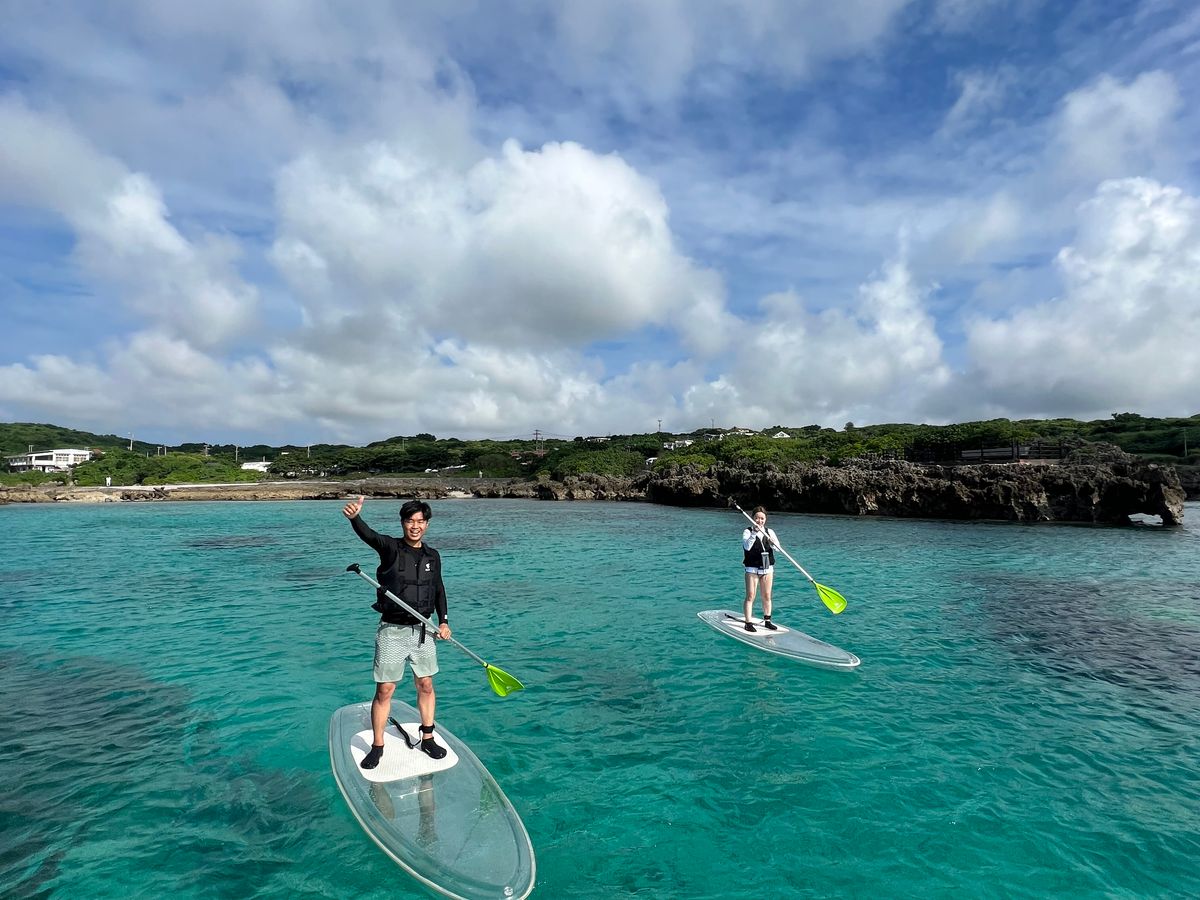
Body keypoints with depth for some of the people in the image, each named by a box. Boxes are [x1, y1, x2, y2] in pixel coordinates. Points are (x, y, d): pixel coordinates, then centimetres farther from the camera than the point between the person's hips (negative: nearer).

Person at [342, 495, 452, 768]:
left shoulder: (432, 556, 4)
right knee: (384, 690, 3)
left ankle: (427, 738, 29)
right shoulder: (390, 548, -9)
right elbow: (367, 535, -31)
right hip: (392, 631, -4)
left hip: (422, 631, 4)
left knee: (426, 686, 12)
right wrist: (354, 516, -52)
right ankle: (377, 747, 20)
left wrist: (443, 621, 5)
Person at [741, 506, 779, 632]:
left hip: (767, 568, 4)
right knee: (750, 597, -5)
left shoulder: (769, 532, 6)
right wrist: (754, 533, -32)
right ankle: (748, 623, -1)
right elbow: (747, 546, -23)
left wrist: (772, 542, -28)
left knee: (767, 596, 11)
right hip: (752, 569, -4)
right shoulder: (747, 531, -5)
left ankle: (767, 621, 23)